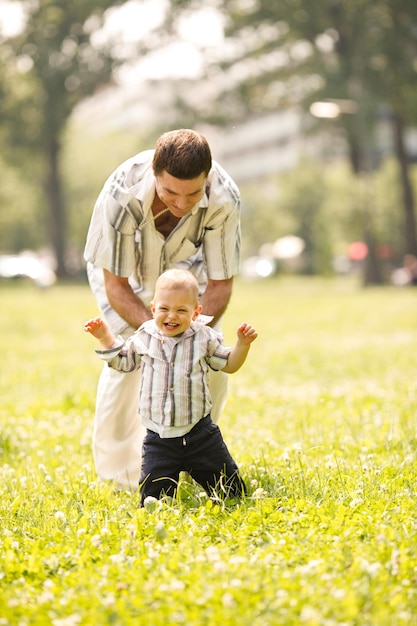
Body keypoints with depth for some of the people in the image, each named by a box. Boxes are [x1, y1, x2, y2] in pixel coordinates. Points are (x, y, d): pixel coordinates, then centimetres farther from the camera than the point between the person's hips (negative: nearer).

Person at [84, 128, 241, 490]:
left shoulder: (225, 199, -35)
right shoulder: (121, 194, -41)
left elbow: (220, 283, -23)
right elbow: (116, 285, -31)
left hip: (184, 266, 2)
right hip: (121, 266, -2)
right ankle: (119, 472, 1)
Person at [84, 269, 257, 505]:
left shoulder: (204, 338, -1)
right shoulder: (144, 339, 2)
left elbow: (229, 364, 11)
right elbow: (123, 361, 19)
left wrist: (243, 344, -5)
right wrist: (106, 337, 8)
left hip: (199, 432, 0)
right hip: (159, 439, 0)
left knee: (231, 492, 7)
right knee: (153, 499, -2)